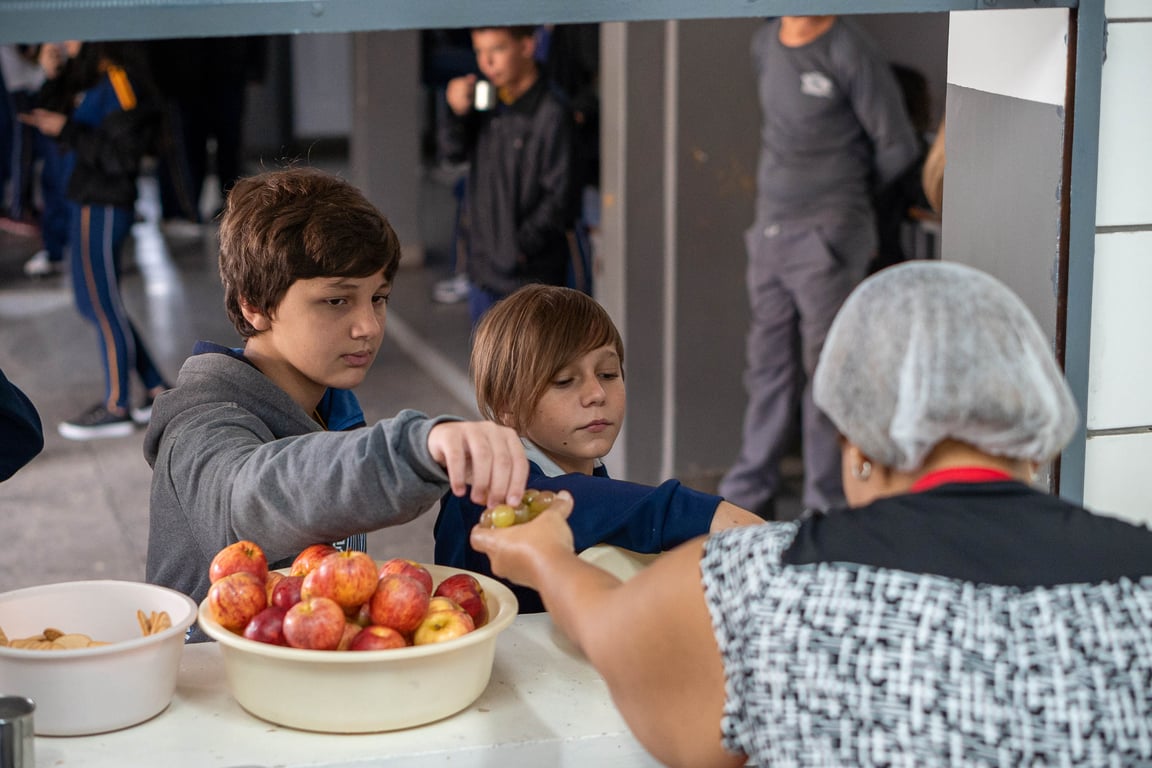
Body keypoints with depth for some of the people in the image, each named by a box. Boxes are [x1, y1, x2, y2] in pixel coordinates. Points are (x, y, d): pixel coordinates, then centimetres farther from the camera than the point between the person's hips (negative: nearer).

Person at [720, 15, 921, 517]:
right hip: (770, 231, 7)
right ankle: (748, 498, 21)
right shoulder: (765, 44, 10)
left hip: (826, 237, -7)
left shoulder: (851, 56, -11)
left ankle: (827, 507, 2)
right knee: (769, 368, 13)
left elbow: (898, 147, -5)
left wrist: (845, 192, 9)